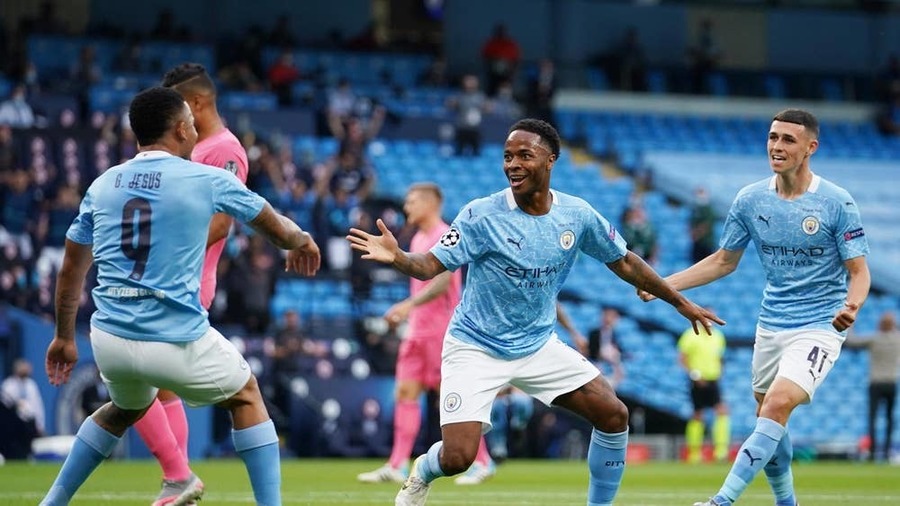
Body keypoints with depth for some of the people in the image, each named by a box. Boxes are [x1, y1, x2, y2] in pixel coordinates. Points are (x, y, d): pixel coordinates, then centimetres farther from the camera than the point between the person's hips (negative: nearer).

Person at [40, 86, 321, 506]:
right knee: (245, 395, 23)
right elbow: (277, 229, 12)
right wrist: (302, 243, 35)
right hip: (178, 341, -4)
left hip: (109, 341, 4)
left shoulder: (102, 185, 8)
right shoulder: (207, 180, -3)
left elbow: (70, 271, 15)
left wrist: (64, 337, 27)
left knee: (126, 408, 35)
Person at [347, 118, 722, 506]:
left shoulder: (577, 215, -6)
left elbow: (624, 263, 8)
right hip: (475, 349, -4)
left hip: (539, 345, 4)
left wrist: (681, 302, 14)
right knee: (457, 458, -17)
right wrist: (397, 258, -44)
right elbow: (430, 266, -21)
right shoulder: (482, 215, -18)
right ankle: (422, 475, 21)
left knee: (614, 416, -7)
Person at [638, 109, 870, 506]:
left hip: (820, 326, -6)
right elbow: (724, 261, 12)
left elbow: (858, 270, -9)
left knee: (777, 404, -24)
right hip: (771, 322, 6)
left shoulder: (837, 203, -12)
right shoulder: (750, 200, 0)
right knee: (768, 421, 10)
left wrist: (852, 305, -31)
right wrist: (663, 284, 3)